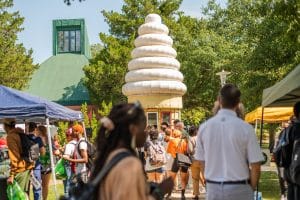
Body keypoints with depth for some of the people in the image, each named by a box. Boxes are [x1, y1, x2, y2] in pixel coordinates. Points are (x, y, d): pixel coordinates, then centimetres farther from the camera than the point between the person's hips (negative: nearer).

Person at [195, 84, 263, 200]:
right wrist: (251, 188, 9)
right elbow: (255, 165, -8)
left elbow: (201, 162, 5)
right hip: (239, 188, -3)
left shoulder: (204, 127, -3)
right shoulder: (245, 128, -12)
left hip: (213, 188, 3)